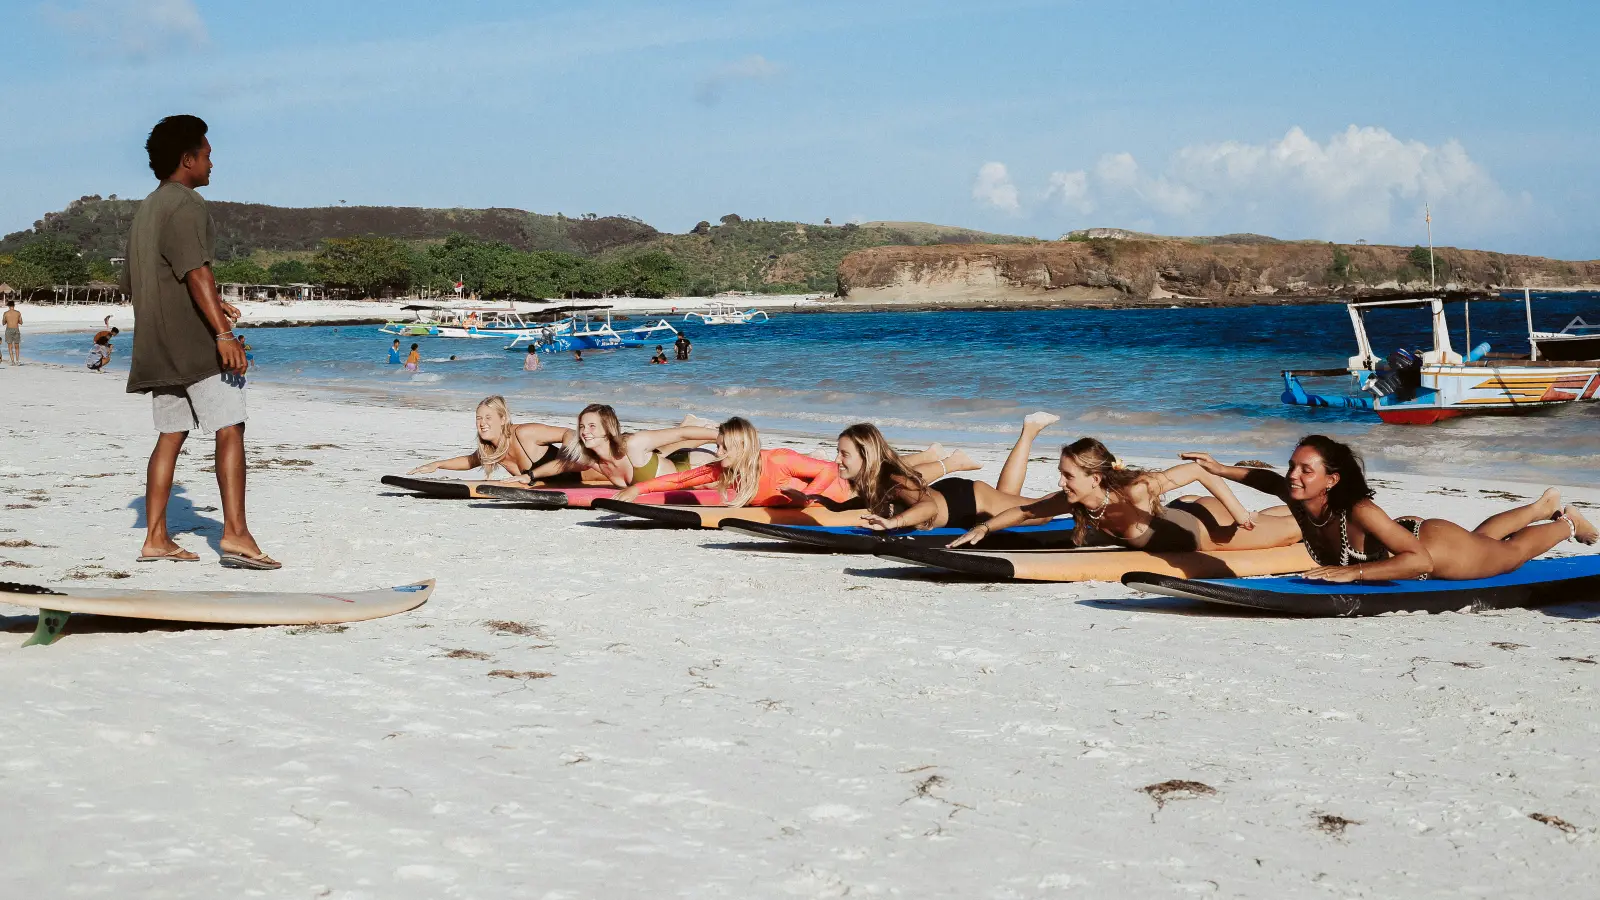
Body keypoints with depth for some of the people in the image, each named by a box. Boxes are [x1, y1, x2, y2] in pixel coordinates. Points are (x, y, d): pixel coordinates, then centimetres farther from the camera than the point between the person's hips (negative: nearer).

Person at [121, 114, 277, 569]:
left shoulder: (146, 209, 20)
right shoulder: (185, 206, -10)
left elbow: (131, 282, 27)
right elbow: (196, 272, -22)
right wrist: (223, 332, -28)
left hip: (157, 346, 10)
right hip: (195, 343, -10)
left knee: (171, 434, 11)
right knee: (230, 429, -11)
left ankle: (156, 537, 10)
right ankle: (235, 533, -19)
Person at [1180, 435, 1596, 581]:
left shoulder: (1359, 512, -45)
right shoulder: (1300, 500, -27)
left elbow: (1422, 560, -50)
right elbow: (1270, 481, -3)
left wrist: (1352, 572, -56)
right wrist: (1219, 469, -15)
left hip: (1443, 549, -6)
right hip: (1412, 534, 6)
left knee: (1511, 552, 26)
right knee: (1480, 536, 37)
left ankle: (1566, 523, 54)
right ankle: (1543, 506, 61)